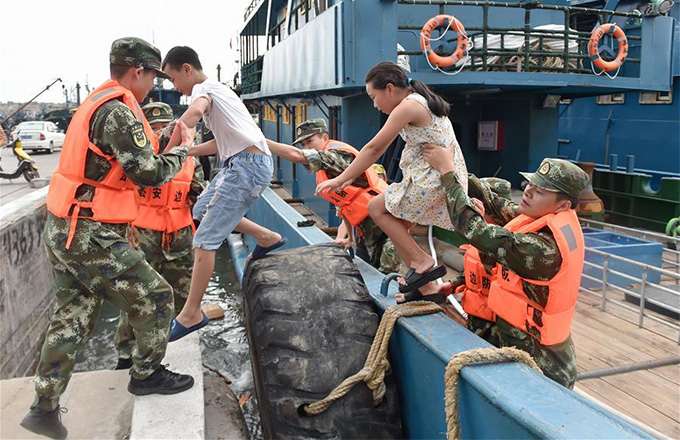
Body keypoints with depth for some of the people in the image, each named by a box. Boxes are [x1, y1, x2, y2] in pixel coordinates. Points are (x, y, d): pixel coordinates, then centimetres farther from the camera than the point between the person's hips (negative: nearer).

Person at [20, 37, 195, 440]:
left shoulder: (98, 102, 15)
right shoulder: (118, 109, -17)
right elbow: (150, 172, -20)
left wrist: (167, 147, 10)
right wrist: (183, 150, -3)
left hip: (65, 230, 10)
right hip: (92, 237, -10)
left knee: (73, 317, 17)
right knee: (155, 299, 5)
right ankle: (147, 375, 24)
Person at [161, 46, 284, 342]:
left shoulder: (203, 88, -3)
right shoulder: (217, 90, 25)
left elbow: (194, 112, -29)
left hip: (247, 165, -10)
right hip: (242, 163, 10)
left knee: (205, 240, -7)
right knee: (201, 210, 25)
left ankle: (191, 314, 0)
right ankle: (267, 238, 26)